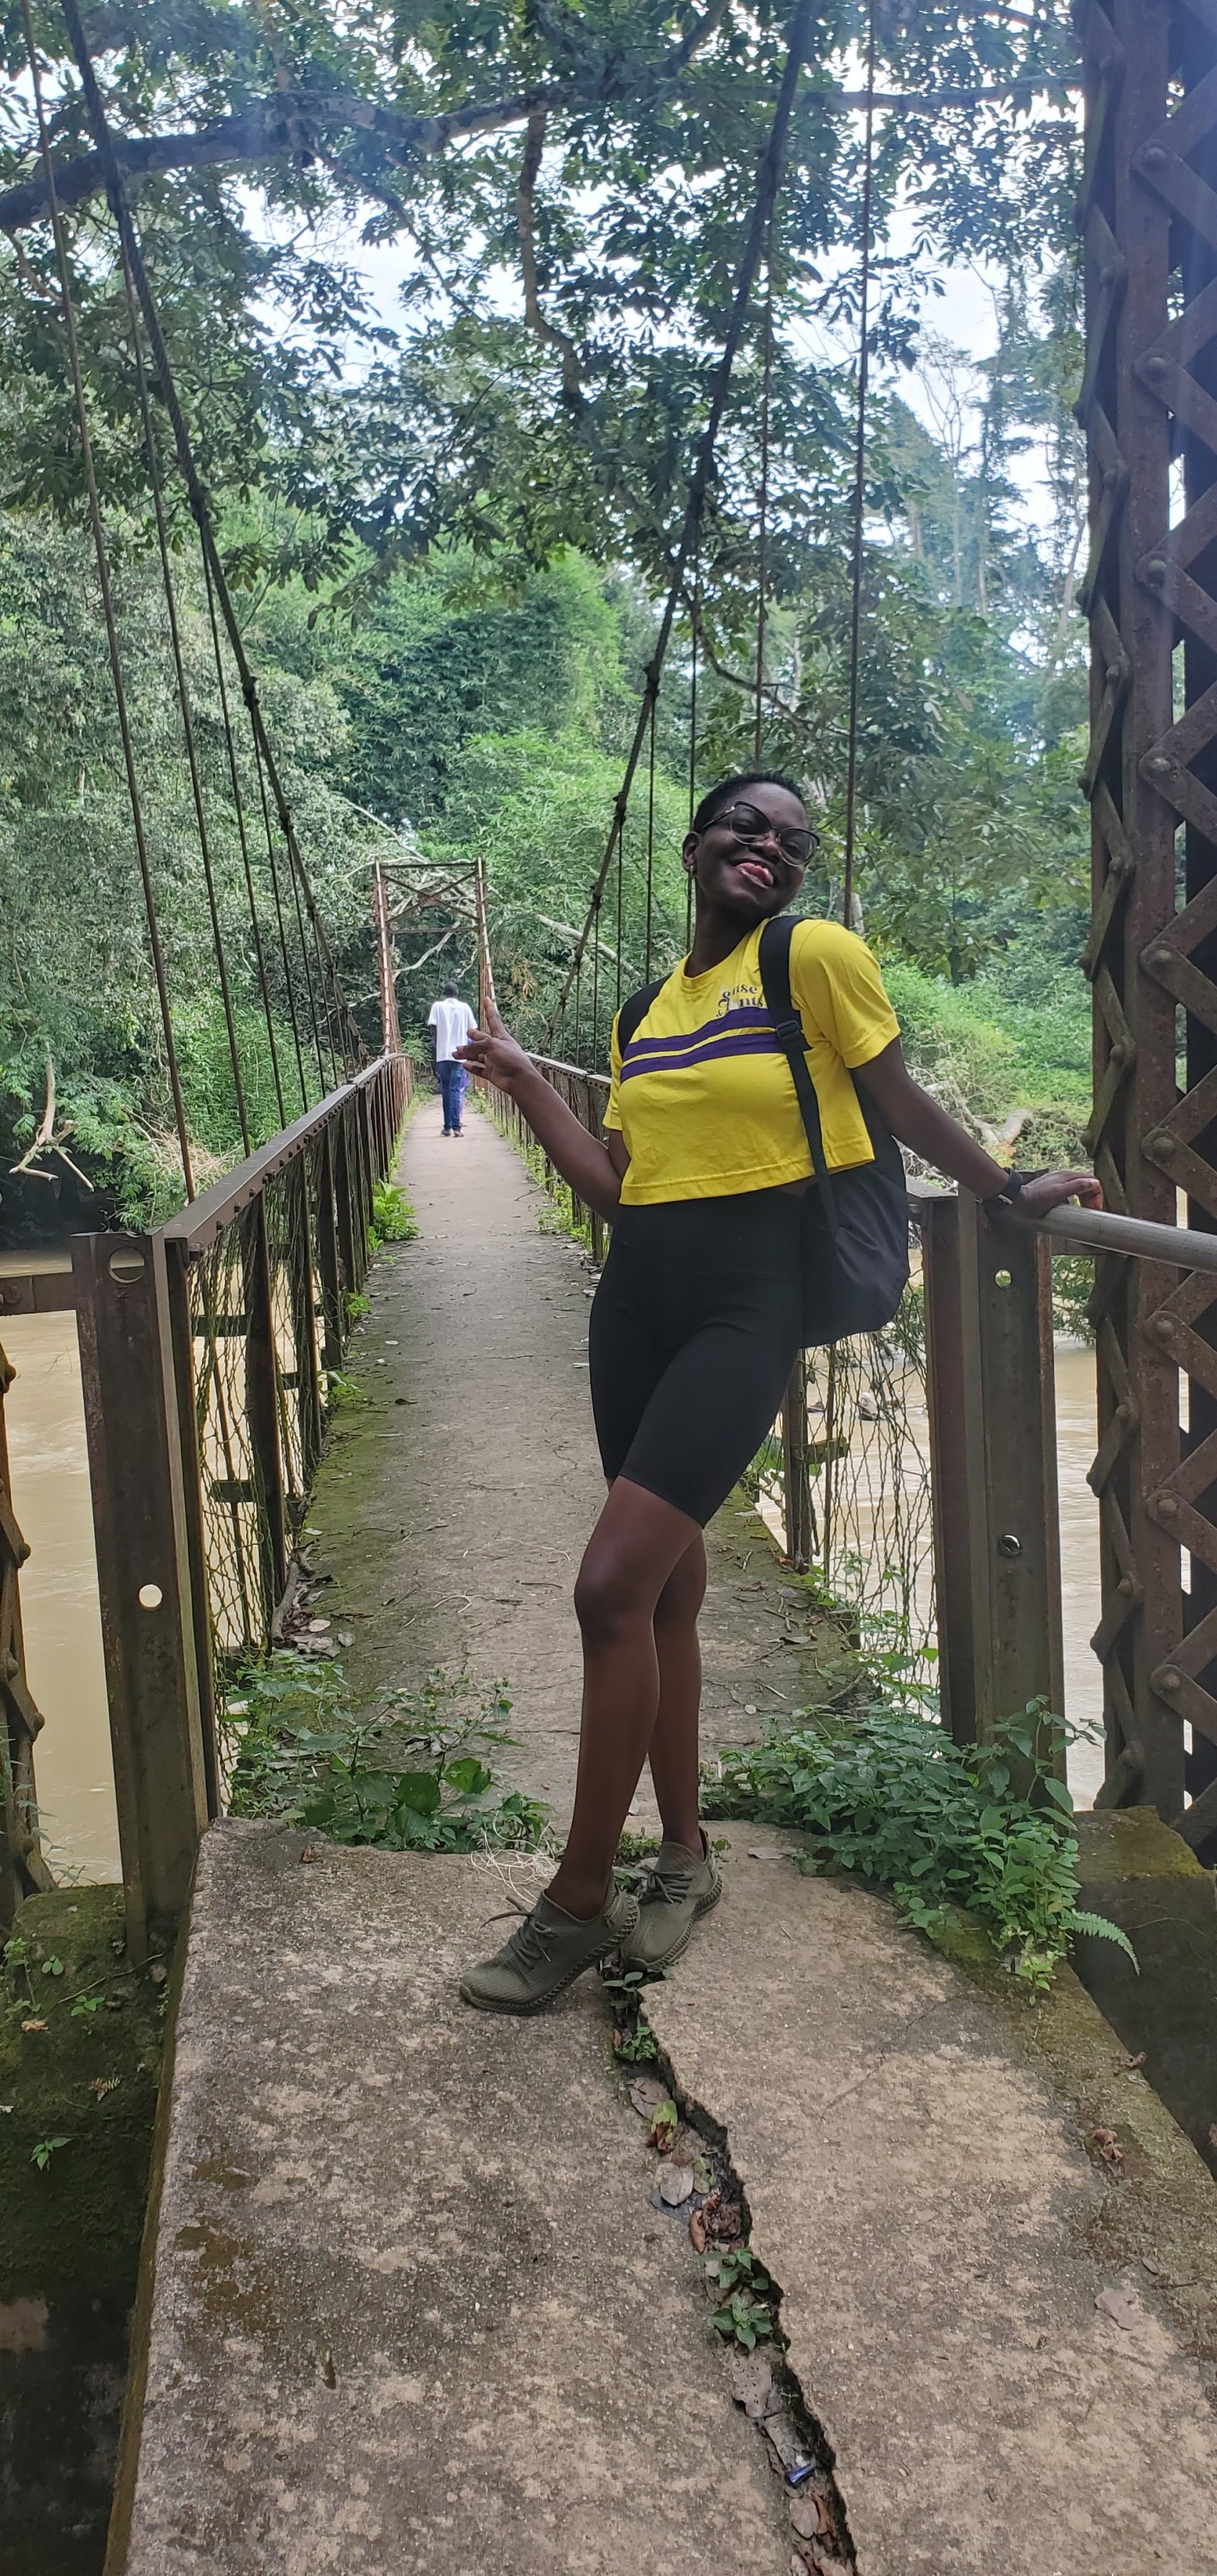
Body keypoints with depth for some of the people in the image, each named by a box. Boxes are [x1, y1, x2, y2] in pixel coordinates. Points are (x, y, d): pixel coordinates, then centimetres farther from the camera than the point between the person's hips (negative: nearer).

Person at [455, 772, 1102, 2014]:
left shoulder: (817, 955, -4)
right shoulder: (644, 1013, 14)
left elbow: (903, 1107, 6)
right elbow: (614, 1188, 10)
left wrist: (1009, 1189, 12)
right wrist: (523, 1082, 12)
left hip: (744, 1307, -7)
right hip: (636, 1302, 7)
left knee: (613, 1586, -14)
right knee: (665, 1585, 13)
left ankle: (579, 1900, 1)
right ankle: (684, 1855, 29)